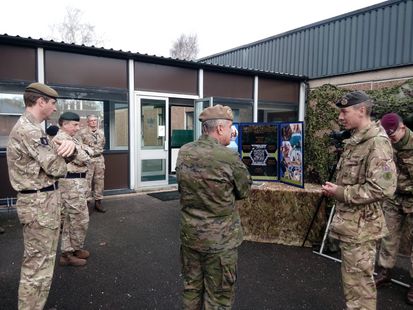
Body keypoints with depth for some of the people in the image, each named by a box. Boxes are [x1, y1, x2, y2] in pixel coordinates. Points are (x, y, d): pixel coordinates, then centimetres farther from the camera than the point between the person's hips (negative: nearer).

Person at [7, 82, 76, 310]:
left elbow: (51, 157, 8)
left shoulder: (33, 128, 14)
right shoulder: (27, 130, -20)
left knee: (41, 260, 22)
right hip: (39, 203, -11)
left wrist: (69, 145, -15)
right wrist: (62, 153, 1)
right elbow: (57, 168, -22)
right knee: (38, 265, 0)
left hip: (44, 201, 11)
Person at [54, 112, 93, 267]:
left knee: (71, 218, 18)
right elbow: (84, 159, -20)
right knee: (80, 219, -2)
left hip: (73, 181, 11)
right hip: (72, 183, -11)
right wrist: (83, 152, 0)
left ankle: (69, 250, 29)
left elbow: (89, 152, 11)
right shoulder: (63, 139, -17)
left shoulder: (67, 138, 17)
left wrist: (85, 151, -8)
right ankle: (70, 253, 11)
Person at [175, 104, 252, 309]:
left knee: (191, 286, 21)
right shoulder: (230, 158, -20)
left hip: (189, 234, 5)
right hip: (220, 239, -5)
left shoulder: (183, 153, -4)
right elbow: (244, 191, -4)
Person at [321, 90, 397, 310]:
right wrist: (336, 189, 5)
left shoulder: (377, 143, -18)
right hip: (349, 223, 9)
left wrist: (340, 193, -19)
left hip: (360, 225, -9)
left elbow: (382, 188, -26)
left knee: (358, 281, 4)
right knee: (352, 278, 22)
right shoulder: (355, 140, 11)